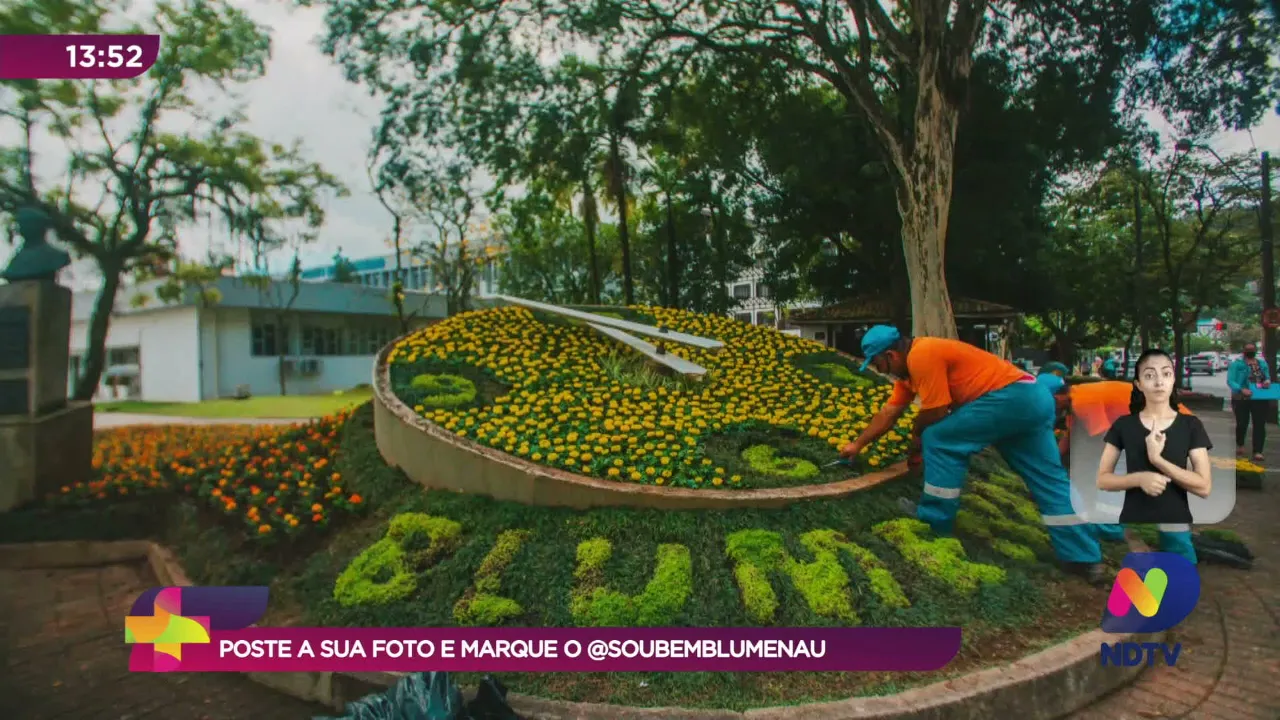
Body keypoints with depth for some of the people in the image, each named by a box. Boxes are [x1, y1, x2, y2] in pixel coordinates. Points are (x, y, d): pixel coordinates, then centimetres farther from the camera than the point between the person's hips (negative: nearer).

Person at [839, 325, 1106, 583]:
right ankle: (1085, 559, 15)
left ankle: (937, 518, 2)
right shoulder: (907, 363, 15)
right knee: (1048, 479, 11)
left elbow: (935, 413, -17)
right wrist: (857, 444, 26)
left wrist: (916, 434, 4)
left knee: (938, 439, -7)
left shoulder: (921, 355, -17)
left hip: (1011, 397, -11)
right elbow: (888, 413, 21)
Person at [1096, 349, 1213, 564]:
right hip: (1133, 529, 0)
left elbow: (1204, 487, -6)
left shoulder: (1191, 425, 0)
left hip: (1176, 532, 0)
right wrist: (1140, 478, -17)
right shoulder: (1123, 425, 1)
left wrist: (1158, 459, -17)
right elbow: (1102, 480, 1)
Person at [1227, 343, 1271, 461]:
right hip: (1242, 399, -3)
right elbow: (1230, 381, -10)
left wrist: (1267, 382, -7)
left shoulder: (1262, 363, 10)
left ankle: (1257, 452, 0)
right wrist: (1241, 389, -26)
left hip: (1260, 399, 3)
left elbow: (1267, 378, 17)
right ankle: (1240, 445, 34)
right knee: (1242, 424, 8)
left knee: (1260, 425, -2)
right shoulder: (1237, 363, -4)